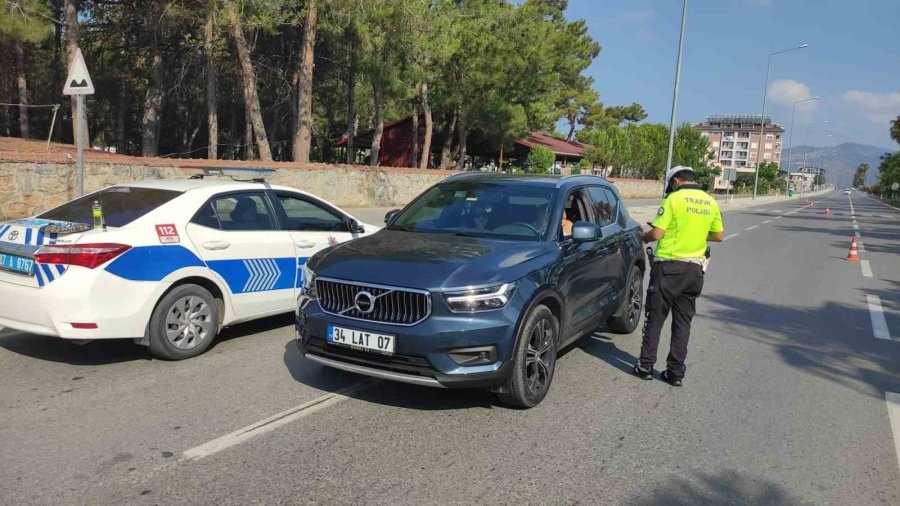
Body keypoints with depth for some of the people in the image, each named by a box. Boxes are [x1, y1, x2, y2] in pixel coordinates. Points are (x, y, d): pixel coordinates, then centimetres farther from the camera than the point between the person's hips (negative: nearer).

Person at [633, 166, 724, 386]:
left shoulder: (674, 199, -10)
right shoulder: (711, 202, 6)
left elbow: (657, 233, -14)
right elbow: (718, 235, 13)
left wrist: (644, 236, 7)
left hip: (669, 266, -5)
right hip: (695, 270, 5)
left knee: (655, 317, 6)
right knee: (683, 321, 11)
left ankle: (646, 365, 11)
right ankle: (676, 372, 13)